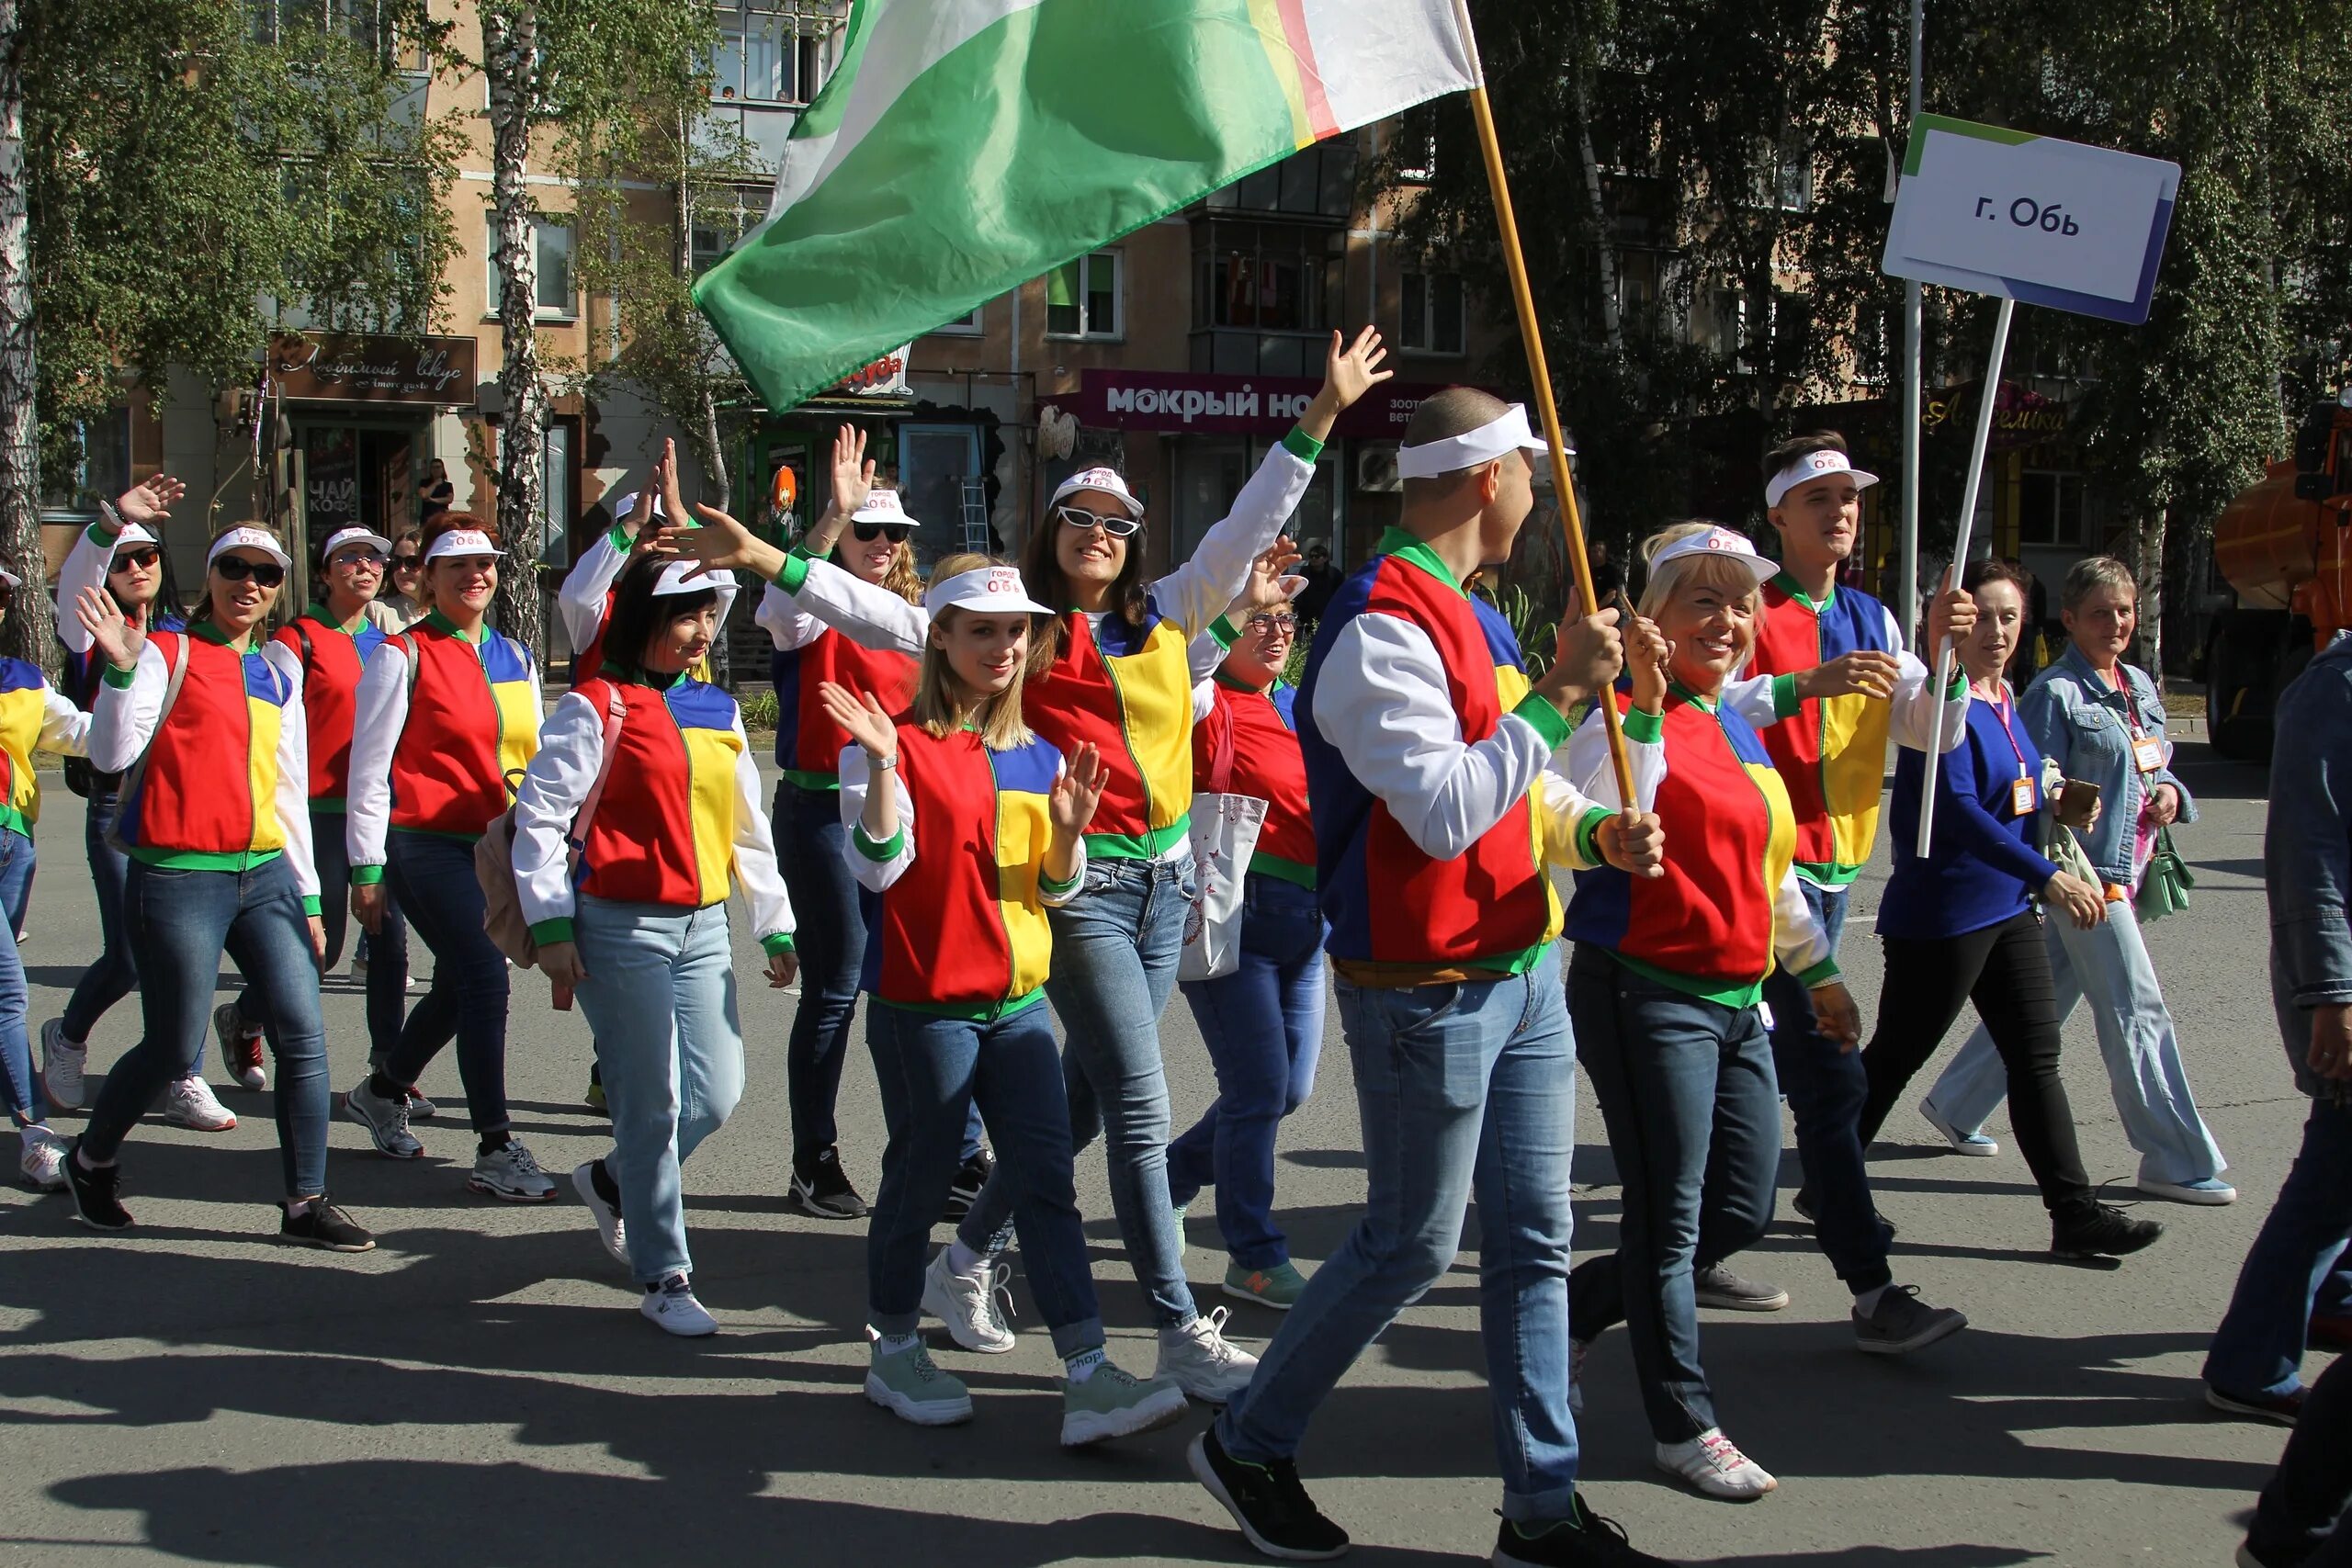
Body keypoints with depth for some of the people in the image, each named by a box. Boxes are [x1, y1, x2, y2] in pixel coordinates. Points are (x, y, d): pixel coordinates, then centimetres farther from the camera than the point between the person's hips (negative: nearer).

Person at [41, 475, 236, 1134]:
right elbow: (74, 584, -22)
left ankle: (184, 1082, 7)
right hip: (120, 807, -3)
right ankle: (68, 1037, 22)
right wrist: (111, 522, -38)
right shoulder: (95, 634, 0)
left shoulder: (182, 636, 13)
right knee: (129, 954, -6)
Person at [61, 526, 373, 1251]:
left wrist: (307, 896, 17)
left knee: (304, 1035, -5)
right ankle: (91, 1160, 26)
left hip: (266, 874, 6)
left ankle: (305, 1202, 2)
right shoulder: (166, 654, -2)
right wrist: (121, 669, -29)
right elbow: (111, 755, -15)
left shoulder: (277, 680, 16)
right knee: (174, 1049, 0)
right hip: (178, 877, -5)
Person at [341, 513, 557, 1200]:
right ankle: (495, 1150, -8)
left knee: (458, 987, 14)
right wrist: (367, 867, -8)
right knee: (483, 976, -15)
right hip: (427, 844, -7)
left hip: (497, 848, 7)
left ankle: (381, 1091, 40)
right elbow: (369, 767, -5)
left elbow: (531, 758, 20)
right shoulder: (402, 656, -4)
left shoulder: (514, 658, 14)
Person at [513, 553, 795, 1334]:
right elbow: (539, 816, -8)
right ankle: (664, 1278, 10)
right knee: (653, 1103, -3)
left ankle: (611, 1181, 33)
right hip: (621, 926, -6)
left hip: (703, 926, 6)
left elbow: (747, 825, 19)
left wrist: (775, 924, 17)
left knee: (717, 1096, 5)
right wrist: (550, 926, -13)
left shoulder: (718, 711, 13)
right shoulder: (596, 708, -6)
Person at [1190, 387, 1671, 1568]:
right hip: (1431, 994, -9)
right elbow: (1445, 813, -28)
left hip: (1523, 973, 9)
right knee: (1411, 1247, 3)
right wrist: (1559, 693, -23)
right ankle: (1248, 1444, 22)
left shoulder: (1466, 614, 13)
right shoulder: (1382, 627, -19)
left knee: (1532, 1243, 11)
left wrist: (1594, 834, 2)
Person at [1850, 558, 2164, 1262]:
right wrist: (2048, 876, -27)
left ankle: (2076, 1213, 9)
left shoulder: (2003, 700, 11)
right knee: (1894, 1058, 3)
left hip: (2007, 907, 9)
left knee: (2036, 1057, 7)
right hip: (1939, 912, -9)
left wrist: (2053, 803, 6)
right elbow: (1957, 810, -25)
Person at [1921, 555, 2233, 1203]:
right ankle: (2178, 1162, 1)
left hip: (2127, 870, 8)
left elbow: (2155, 764, 23)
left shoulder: (2139, 685, 14)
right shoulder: (2055, 693, -11)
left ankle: (1954, 1106, 30)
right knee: (2137, 1011, -6)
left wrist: (2170, 792, 2)